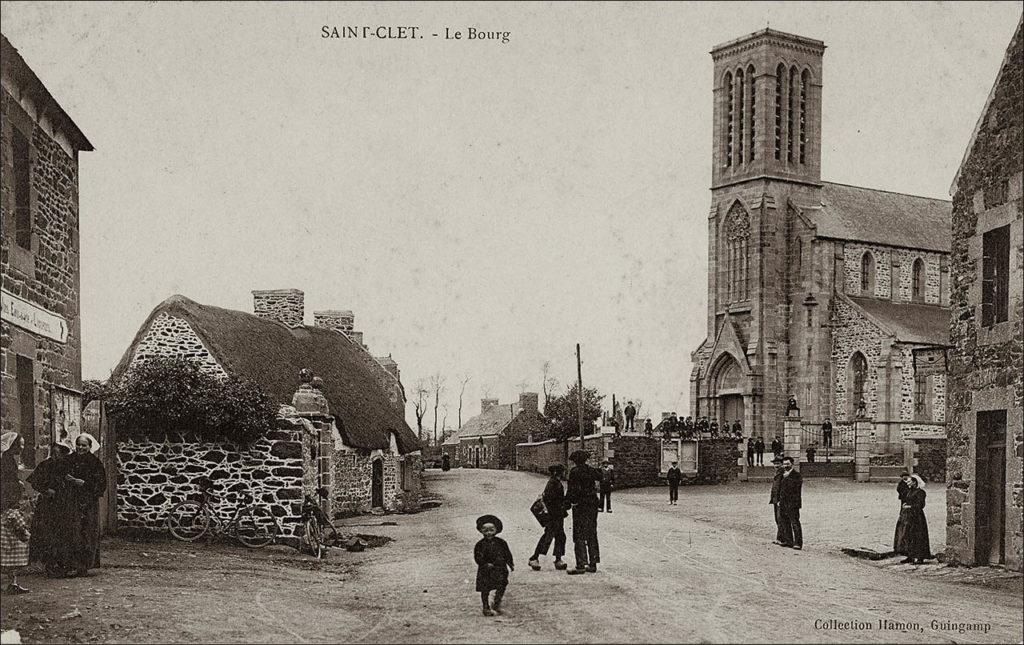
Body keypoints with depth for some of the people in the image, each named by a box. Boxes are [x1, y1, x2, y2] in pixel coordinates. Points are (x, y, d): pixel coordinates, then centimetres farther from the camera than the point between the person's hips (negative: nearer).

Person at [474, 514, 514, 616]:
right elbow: (478, 557, -9)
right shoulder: (480, 545, -6)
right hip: (486, 572, -2)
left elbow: (507, 554, 11)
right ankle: (486, 607, 14)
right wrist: (486, 564, -21)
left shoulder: (501, 543, 3)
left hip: (500, 570, 2)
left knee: (501, 588, 0)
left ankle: (497, 604, 19)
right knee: (485, 590, 2)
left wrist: (511, 564, 7)